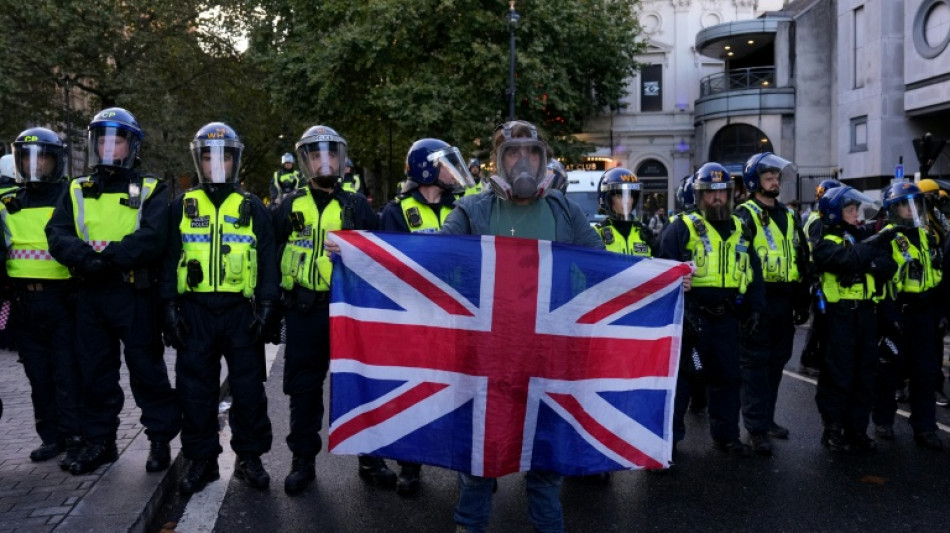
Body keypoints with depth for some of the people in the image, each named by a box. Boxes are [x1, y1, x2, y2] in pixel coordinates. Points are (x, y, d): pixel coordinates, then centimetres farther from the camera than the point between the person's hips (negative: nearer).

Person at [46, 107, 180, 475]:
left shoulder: (150, 190, 0)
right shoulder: (77, 190, 12)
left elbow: (152, 238, -15)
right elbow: (57, 234, -1)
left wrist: (109, 256, -23)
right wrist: (86, 256, -20)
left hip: (134, 293, -4)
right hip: (89, 293, 4)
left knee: (146, 369, 3)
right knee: (95, 372, 13)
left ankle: (161, 440, 16)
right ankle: (99, 441, 26)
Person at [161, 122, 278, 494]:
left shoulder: (252, 208, 7)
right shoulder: (183, 206, 9)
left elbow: (268, 260, 6)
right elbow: (169, 259, 9)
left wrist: (267, 307, -3)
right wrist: (169, 306, 1)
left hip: (241, 312, -1)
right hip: (195, 312, 1)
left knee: (248, 388, 3)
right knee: (196, 389, 6)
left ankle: (250, 457, 17)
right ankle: (201, 460, 20)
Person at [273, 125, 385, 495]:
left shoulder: (357, 206, 7)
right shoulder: (291, 207, 8)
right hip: (303, 311, 1)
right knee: (304, 388, 8)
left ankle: (370, 457, 19)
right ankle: (303, 460, 22)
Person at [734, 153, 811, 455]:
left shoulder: (790, 216, 16)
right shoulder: (746, 215, -6)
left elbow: (802, 260, 19)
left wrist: (803, 300, 15)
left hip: (784, 300, 7)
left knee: (777, 361, 14)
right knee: (756, 362, -3)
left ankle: (766, 417, 27)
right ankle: (756, 428, 2)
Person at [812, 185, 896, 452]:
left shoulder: (865, 235, 13)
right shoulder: (824, 241, -3)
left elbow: (888, 268, 1)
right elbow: (846, 259, -24)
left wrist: (869, 260, -17)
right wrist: (872, 245, -15)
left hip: (866, 313, 6)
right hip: (839, 315, -5)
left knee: (864, 375, 10)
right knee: (838, 376, 0)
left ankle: (857, 429, 21)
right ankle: (832, 430, 10)